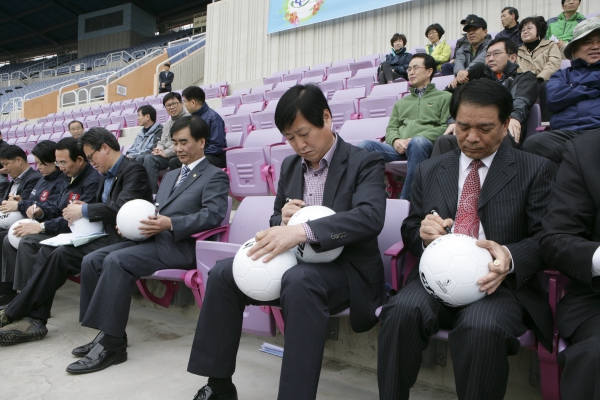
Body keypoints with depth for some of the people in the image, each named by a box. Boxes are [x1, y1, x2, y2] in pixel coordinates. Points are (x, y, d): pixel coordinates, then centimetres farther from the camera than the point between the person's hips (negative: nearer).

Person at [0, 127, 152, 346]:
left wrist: (84, 210, -13)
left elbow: (122, 207, -25)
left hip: (120, 241, -10)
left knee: (61, 255, -21)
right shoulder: (106, 176, 19)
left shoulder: (133, 170, -11)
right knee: (47, 251, -6)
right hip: (104, 235, 10)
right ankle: (35, 319, -10)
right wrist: (81, 212, 0)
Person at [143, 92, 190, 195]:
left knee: (150, 159, -24)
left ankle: (153, 193, -19)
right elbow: (163, 140, 24)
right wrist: (160, 148, -1)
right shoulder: (168, 122, 23)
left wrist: (166, 153, -16)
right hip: (167, 155, 8)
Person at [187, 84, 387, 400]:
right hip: (295, 262, 7)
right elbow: (277, 220, 18)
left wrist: (302, 231, -38)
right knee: (223, 273, -9)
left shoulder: (365, 162, -8)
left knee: (299, 280, -37)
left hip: (345, 268, -6)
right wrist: (283, 218, -9)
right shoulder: (290, 166, 12)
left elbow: (370, 217, -26)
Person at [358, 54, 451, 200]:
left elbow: (446, 127, 5)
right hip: (399, 148, 4)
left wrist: (418, 137, -12)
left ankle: (405, 200, -35)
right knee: (365, 146, -24)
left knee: (417, 142, -40)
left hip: (425, 145, -3)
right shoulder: (401, 102, 32)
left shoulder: (444, 97, 19)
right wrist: (396, 140, -4)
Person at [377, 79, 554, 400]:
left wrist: (510, 257, -20)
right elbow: (409, 232, 16)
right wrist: (423, 235, -10)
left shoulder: (535, 170, 8)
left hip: (498, 282, -1)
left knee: (481, 327, -34)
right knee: (401, 311, -30)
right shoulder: (428, 171, 16)